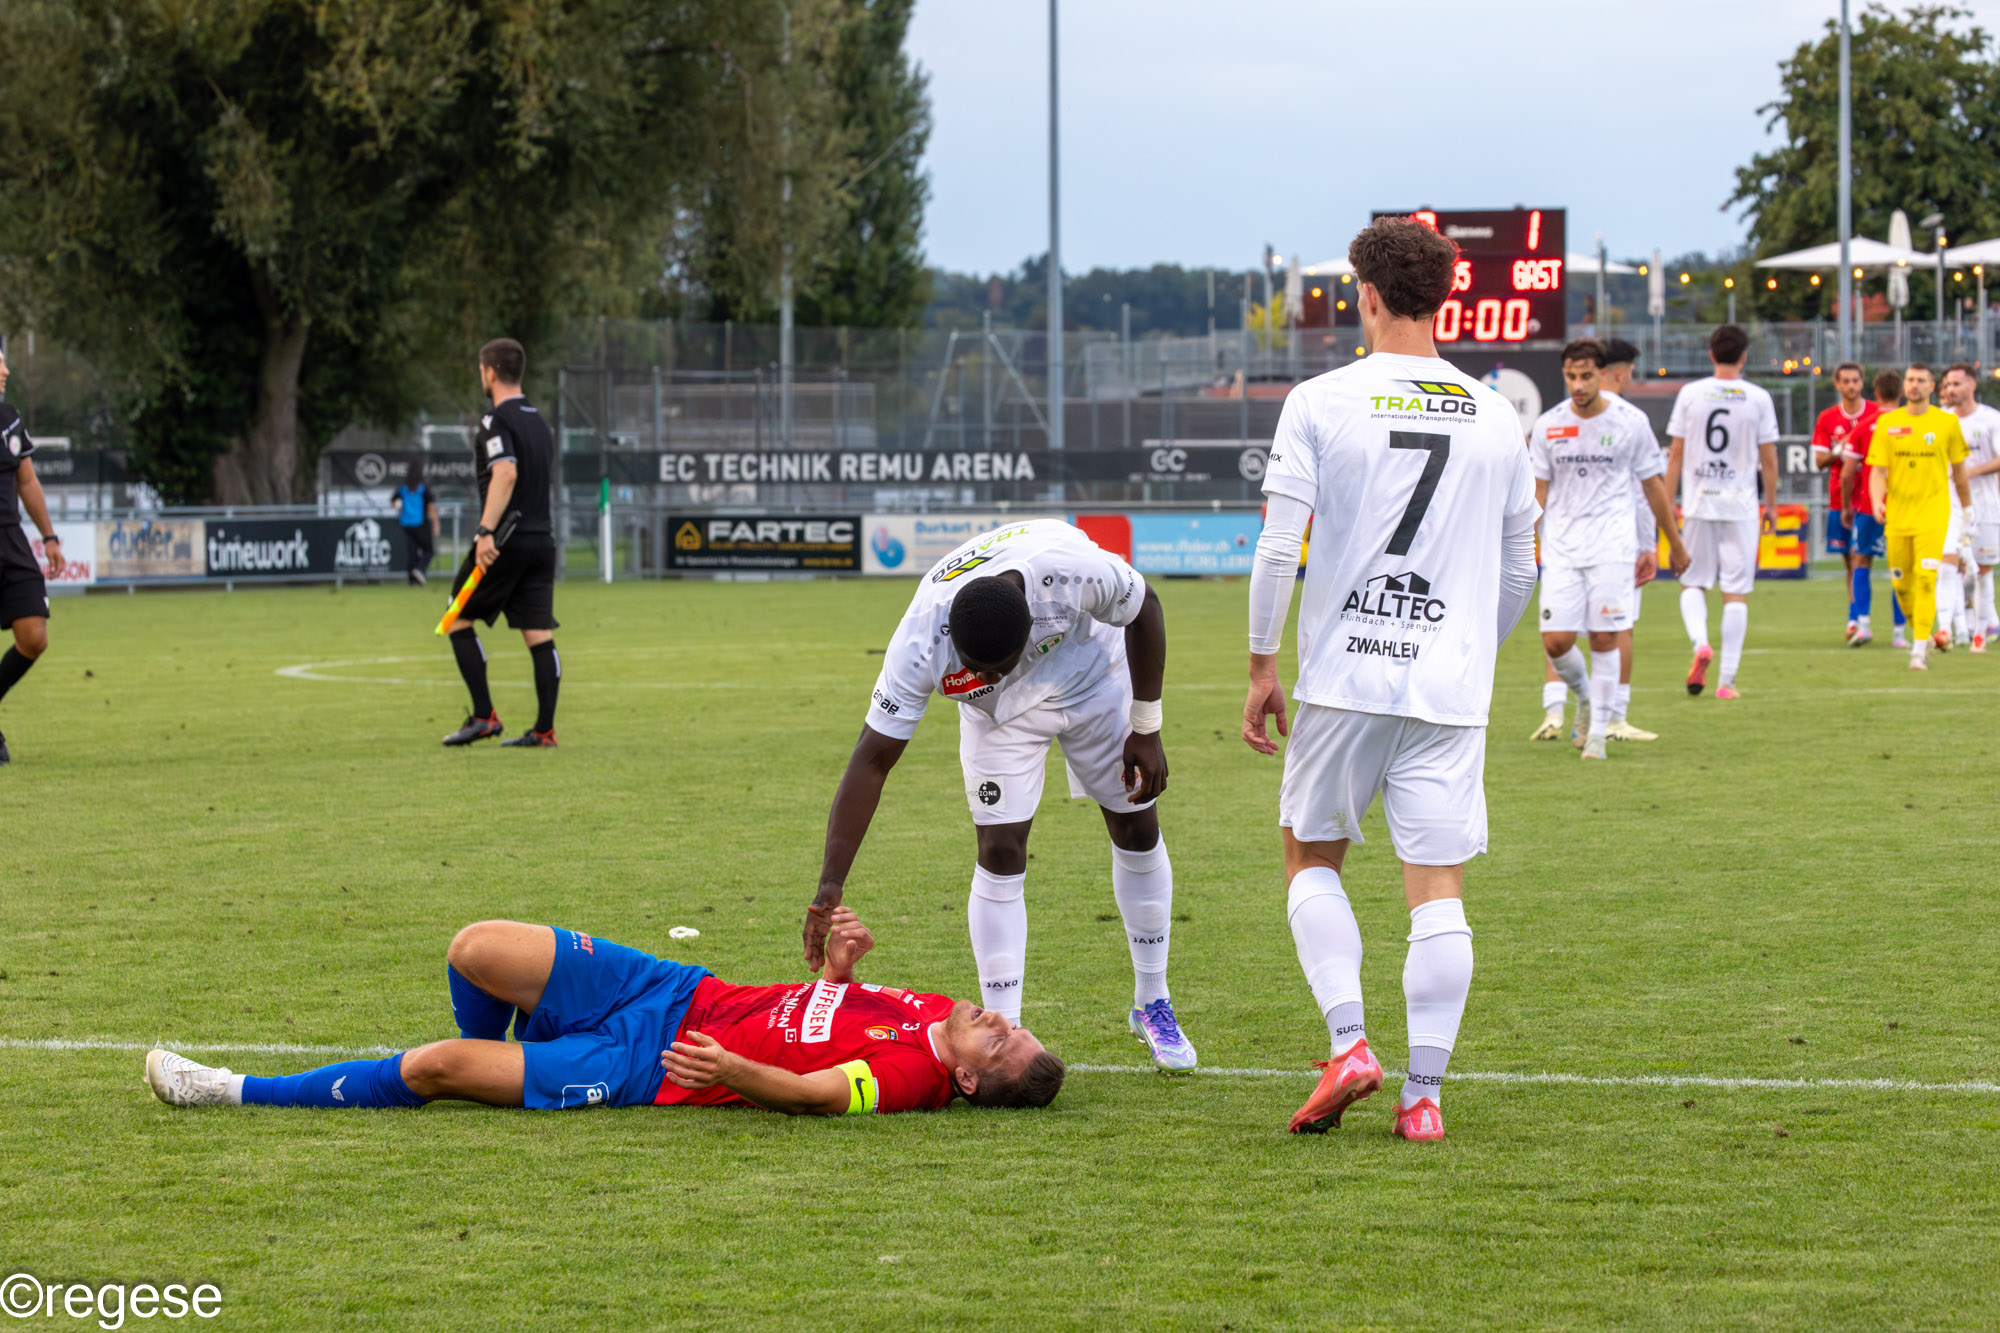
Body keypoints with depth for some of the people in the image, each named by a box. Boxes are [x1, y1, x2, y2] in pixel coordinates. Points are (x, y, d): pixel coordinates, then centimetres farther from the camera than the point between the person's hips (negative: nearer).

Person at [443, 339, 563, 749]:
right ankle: (544, 730, 0)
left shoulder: (497, 421, -9)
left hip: (505, 543, -7)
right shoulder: (538, 421, 17)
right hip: (543, 538, 7)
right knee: (539, 634, 4)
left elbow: (505, 474, -24)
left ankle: (484, 716, -2)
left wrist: (486, 531, -30)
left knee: (459, 620, 5)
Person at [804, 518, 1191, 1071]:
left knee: (1136, 829, 5)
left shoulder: (1072, 569, -43)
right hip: (1001, 714, -1)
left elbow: (1144, 611, -18)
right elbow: (872, 760, -33)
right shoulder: (921, 643, -40)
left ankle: (1152, 1005, 22)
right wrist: (830, 887, -37)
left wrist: (1146, 729, -11)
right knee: (1000, 854, -13)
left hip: (1094, 676, 1)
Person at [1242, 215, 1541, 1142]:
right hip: (1451, 687, 2)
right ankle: (1424, 1092, -1)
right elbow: (1519, 569, 13)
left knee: (1312, 858, 15)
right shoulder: (1494, 417, 7)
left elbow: (1277, 549, -7)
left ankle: (1347, 1042, -2)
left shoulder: (1320, 403, -4)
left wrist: (1260, 665, 3)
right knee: (1437, 888, 3)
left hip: (1343, 678, -2)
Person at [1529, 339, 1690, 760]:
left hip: (1612, 547, -2)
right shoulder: (1548, 426, 3)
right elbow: (1537, 492, 10)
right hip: (1561, 548, 2)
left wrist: (1675, 546, 15)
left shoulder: (1631, 423, -1)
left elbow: (1654, 487, 9)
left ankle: (1598, 731, 5)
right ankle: (1584, 696, 23)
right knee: (1556, 641, -7)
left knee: (1604, 639, -6)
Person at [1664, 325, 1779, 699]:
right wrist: (1771, 505, 13)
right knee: (1736, 591, 3)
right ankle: (1727, 679, 0)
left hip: (1698, 501, 1)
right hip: (1740, 505, -1)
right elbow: (1768, 459, 2)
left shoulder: (1690, 394, -1)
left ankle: (1699, 641, -16)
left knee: (1692, 583, 13)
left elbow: (1676, 455, 2)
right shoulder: (1758, 398, -2)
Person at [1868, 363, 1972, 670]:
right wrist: (1877, 500, -18)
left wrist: (1968, 512, 15)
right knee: (1902, 584, 8)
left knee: (1926, 580, -16)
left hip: (1933, 515, -3)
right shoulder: (1887, 423, 4)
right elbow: (1878, 471, 1)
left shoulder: (1947, 423, 1)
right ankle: (1920, 635, 32)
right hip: (1898, 515, 3)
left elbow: (1959, 471, 11)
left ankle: (1919, 649, -15)